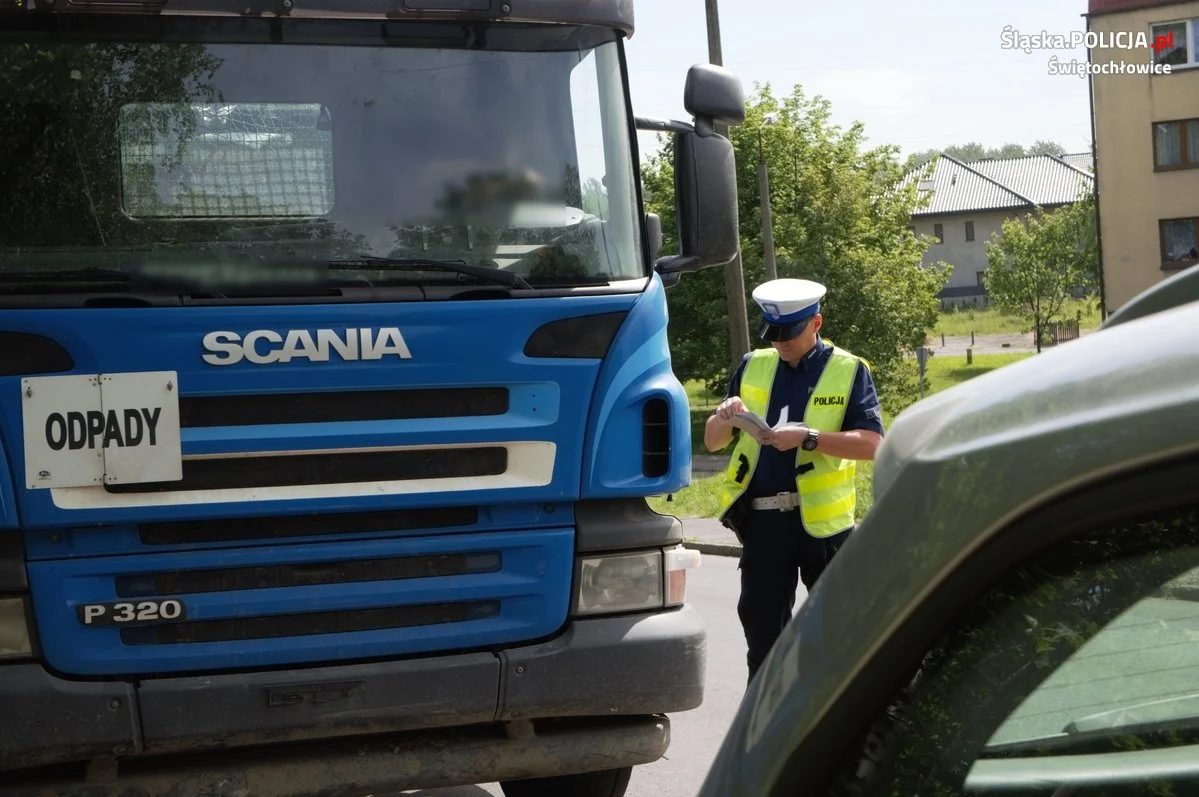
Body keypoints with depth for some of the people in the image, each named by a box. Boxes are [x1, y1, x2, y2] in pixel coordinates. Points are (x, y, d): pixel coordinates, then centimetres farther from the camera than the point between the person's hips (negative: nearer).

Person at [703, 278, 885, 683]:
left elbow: (871, 444, -10)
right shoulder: (753, 367, 13)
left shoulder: (849, 371, 3)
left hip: (822, 519, -3)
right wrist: (725, 418, -8)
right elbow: (712, 442, 15)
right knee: (762, 628, 7)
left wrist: (808, 437, -19)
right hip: (762, 520, 3)